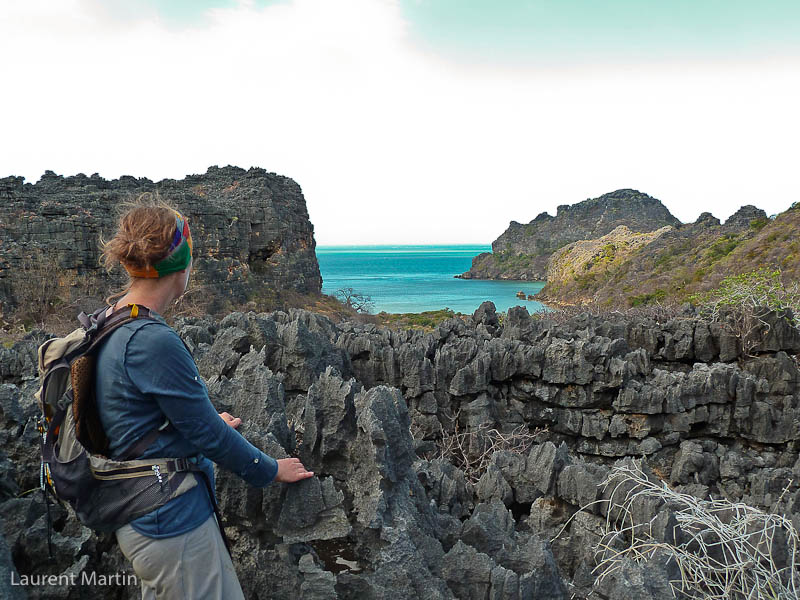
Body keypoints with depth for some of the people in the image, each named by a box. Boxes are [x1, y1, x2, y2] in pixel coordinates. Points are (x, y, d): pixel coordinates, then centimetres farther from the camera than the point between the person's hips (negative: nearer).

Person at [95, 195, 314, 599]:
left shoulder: (110, 326, 4)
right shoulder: (152, 341, -26)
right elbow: (206, 433, -19)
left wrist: (211, 423, 26)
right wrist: (270, 470, -5)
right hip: (173, 521, -9)